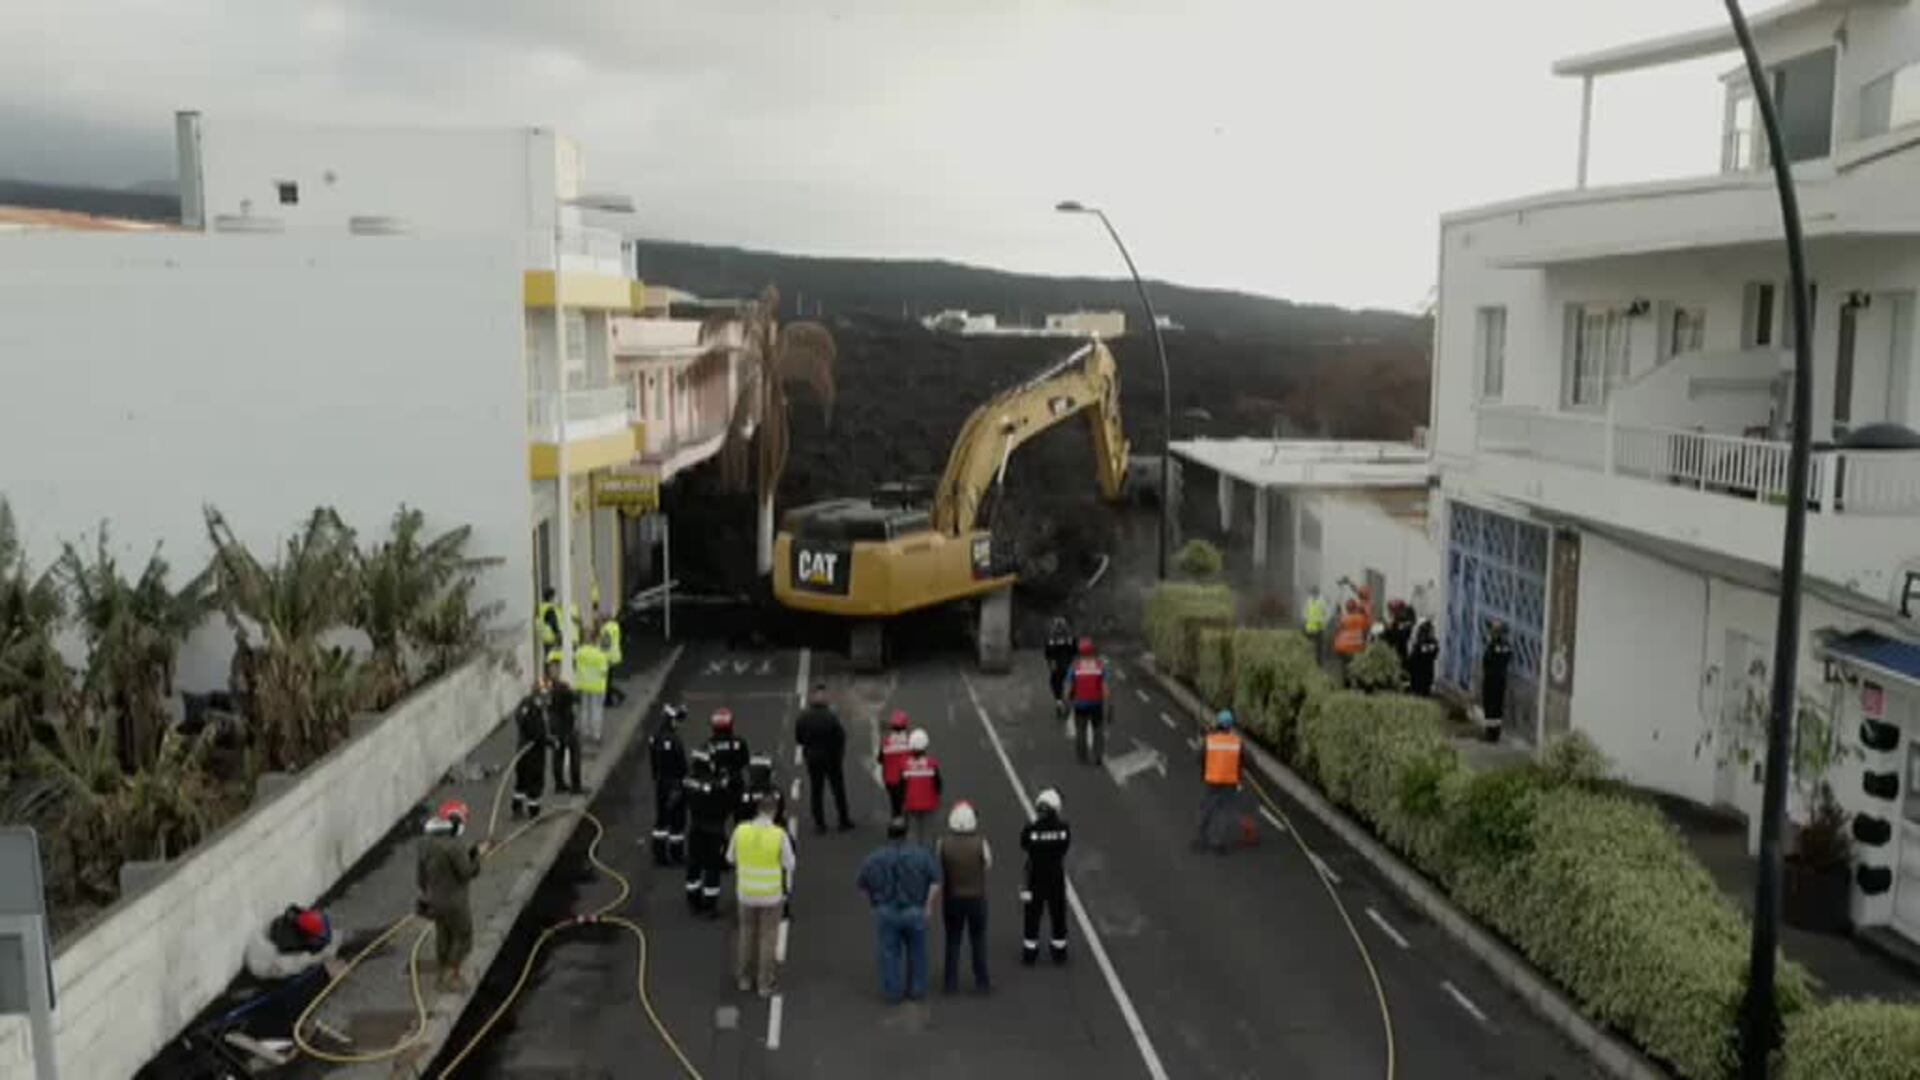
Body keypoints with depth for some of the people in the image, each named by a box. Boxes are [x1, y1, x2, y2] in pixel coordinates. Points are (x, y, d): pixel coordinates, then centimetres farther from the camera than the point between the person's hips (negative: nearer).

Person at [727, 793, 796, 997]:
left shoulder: (740, 830, -11)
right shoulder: (779, 834, -18)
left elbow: (730, 858, 3)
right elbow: (788, 865, -10)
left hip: (746, 892, 2)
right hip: (772, 894, -2)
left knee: (747, 934, 20)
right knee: (767, 937, 10)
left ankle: (745, 979, 29)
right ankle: (764, 984, 16)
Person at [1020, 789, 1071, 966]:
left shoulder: (1031, 829, -24)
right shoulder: (1064, 827, -18)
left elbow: (1024, 845, -5)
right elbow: (1067, 846, -4)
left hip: (1035, 878, -2)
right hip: (1057, 878, 2)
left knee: (1032, 914, 14)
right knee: (1058, 913, 18)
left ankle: (1030, 951, 24)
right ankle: (1059, 950, 31)